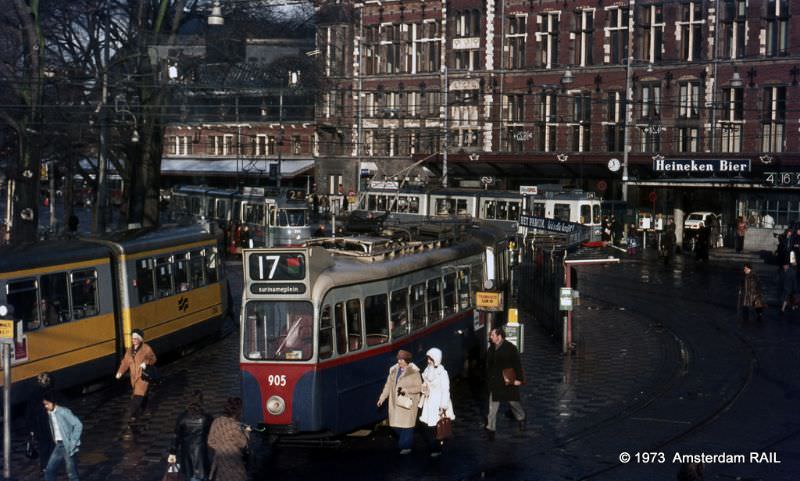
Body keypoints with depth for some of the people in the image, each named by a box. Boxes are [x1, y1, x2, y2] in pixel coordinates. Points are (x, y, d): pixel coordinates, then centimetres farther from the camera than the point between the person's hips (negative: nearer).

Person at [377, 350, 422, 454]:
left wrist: (406, 390, -22)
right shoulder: (394, 370, 6)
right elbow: (388, 385, 12)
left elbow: (418, 387, -8)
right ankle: (404, 442, 30)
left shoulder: (413, 372, -10)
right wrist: (382, 398, 7)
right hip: (395, 403, 6)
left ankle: (406, 446, 11)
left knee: (406, 424, -1)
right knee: (396, 424, 8)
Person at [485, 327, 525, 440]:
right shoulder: (491, 348, 5)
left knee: (513, 402, 11)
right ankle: (491, 429, 5)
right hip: (495, 382, 4)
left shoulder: (510, 348, -12)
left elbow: (517, 364, -11)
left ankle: (521, 419, 39)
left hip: (509, 382, -4)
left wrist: (519, 379, -15)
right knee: (493, 407, 1)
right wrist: (489, 379, 12)